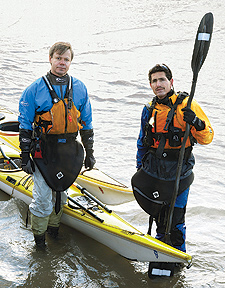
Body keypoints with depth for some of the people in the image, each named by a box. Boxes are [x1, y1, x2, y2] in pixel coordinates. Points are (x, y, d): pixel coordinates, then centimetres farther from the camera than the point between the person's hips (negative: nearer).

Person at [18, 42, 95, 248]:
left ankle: (54, 225, 37)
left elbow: (87, 124, 11)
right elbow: (25, 125, -4)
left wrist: (89, 152, 11)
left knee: (61, 192, 15)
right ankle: (39, 234, 20)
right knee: (43, 197, -2)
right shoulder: (35, 89, -6)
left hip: (69, 150, 3)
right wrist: (25, 156, -7)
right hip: (43, 151, -3)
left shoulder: (79, 89, 4)